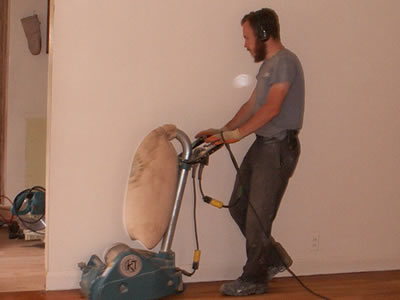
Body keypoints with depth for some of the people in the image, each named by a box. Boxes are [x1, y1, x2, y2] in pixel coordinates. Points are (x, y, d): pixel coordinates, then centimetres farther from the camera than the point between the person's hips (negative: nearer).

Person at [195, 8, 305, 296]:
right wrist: (223, 131, 10)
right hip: (262, 145, 10)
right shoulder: (268, 64, 17)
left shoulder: (285, 61, -14)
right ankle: (273, 259, 25)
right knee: (239, 206, 11)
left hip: (279, 147, -10)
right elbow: (251, 105, 18)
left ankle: (254, 279, 11)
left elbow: (271, 108, -23)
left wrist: (236, 134, -24)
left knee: (258, 215, -3)